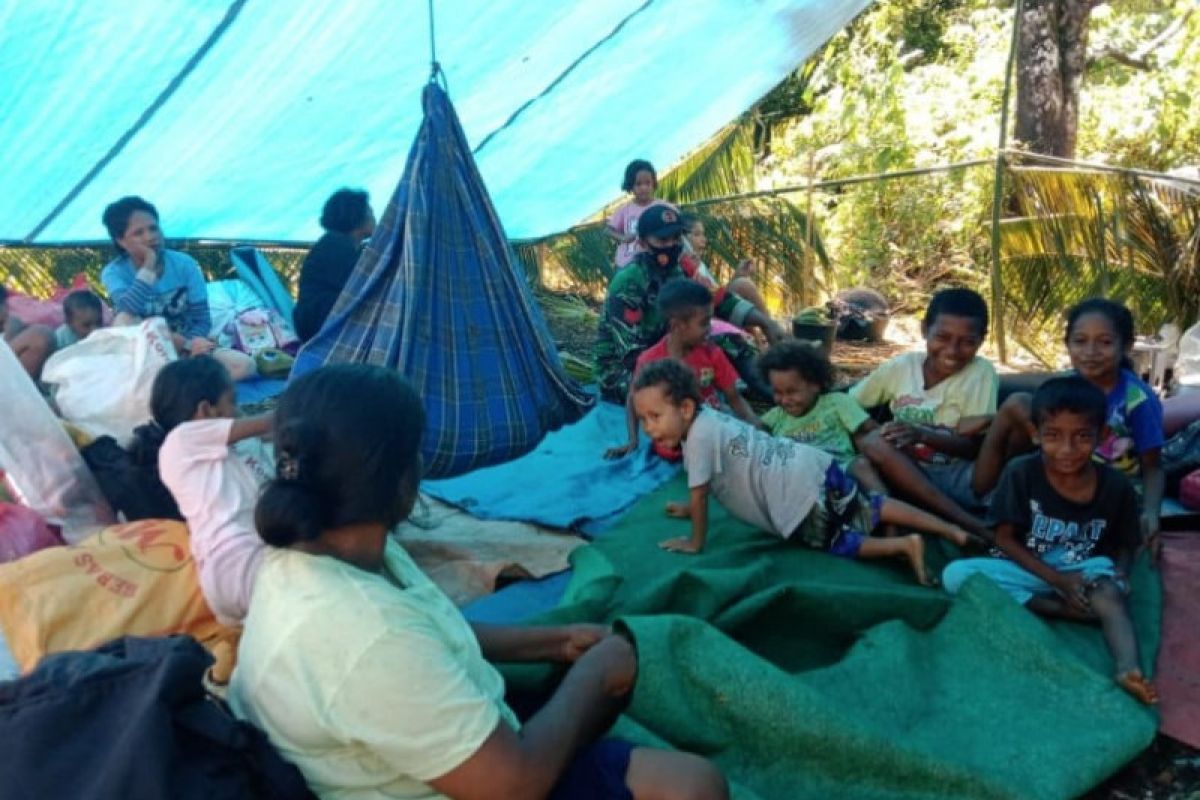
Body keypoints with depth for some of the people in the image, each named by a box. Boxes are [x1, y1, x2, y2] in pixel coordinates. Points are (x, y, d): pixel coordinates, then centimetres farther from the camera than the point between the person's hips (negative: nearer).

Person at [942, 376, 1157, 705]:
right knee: (955, 574, -25)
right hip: (1029, 572, 1)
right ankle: (1062, 610, -23)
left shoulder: (1117, 487, -8)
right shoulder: (1020, 473, -13)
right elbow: (1005, 539, -9)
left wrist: (1119, 575, -18)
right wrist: (1058, 580, -18)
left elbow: (1124, 545, 6)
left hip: (1084, 574, 0)